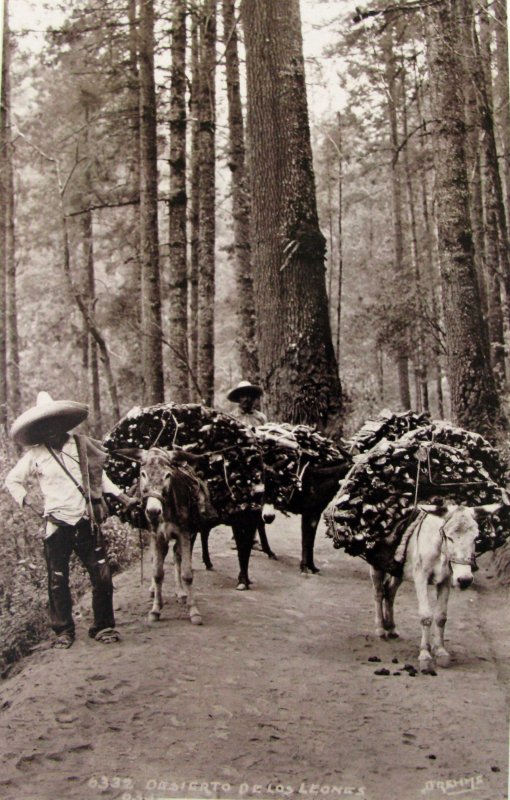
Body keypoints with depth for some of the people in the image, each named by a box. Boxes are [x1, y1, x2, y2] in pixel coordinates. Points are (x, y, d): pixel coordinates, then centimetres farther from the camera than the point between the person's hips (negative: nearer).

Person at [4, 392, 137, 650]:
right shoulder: (34, 455, 2)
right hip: (57, 525, -1)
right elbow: (12, 480, 14)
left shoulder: (81, 445, 4)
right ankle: (63, 631, 21)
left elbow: (99, 475, 15)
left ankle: (103, 627, 14)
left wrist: (120, 495, 8)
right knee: (58, 580, 6)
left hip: (86, 522, 1)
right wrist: (24, 501, 1)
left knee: (101, 575, 0)